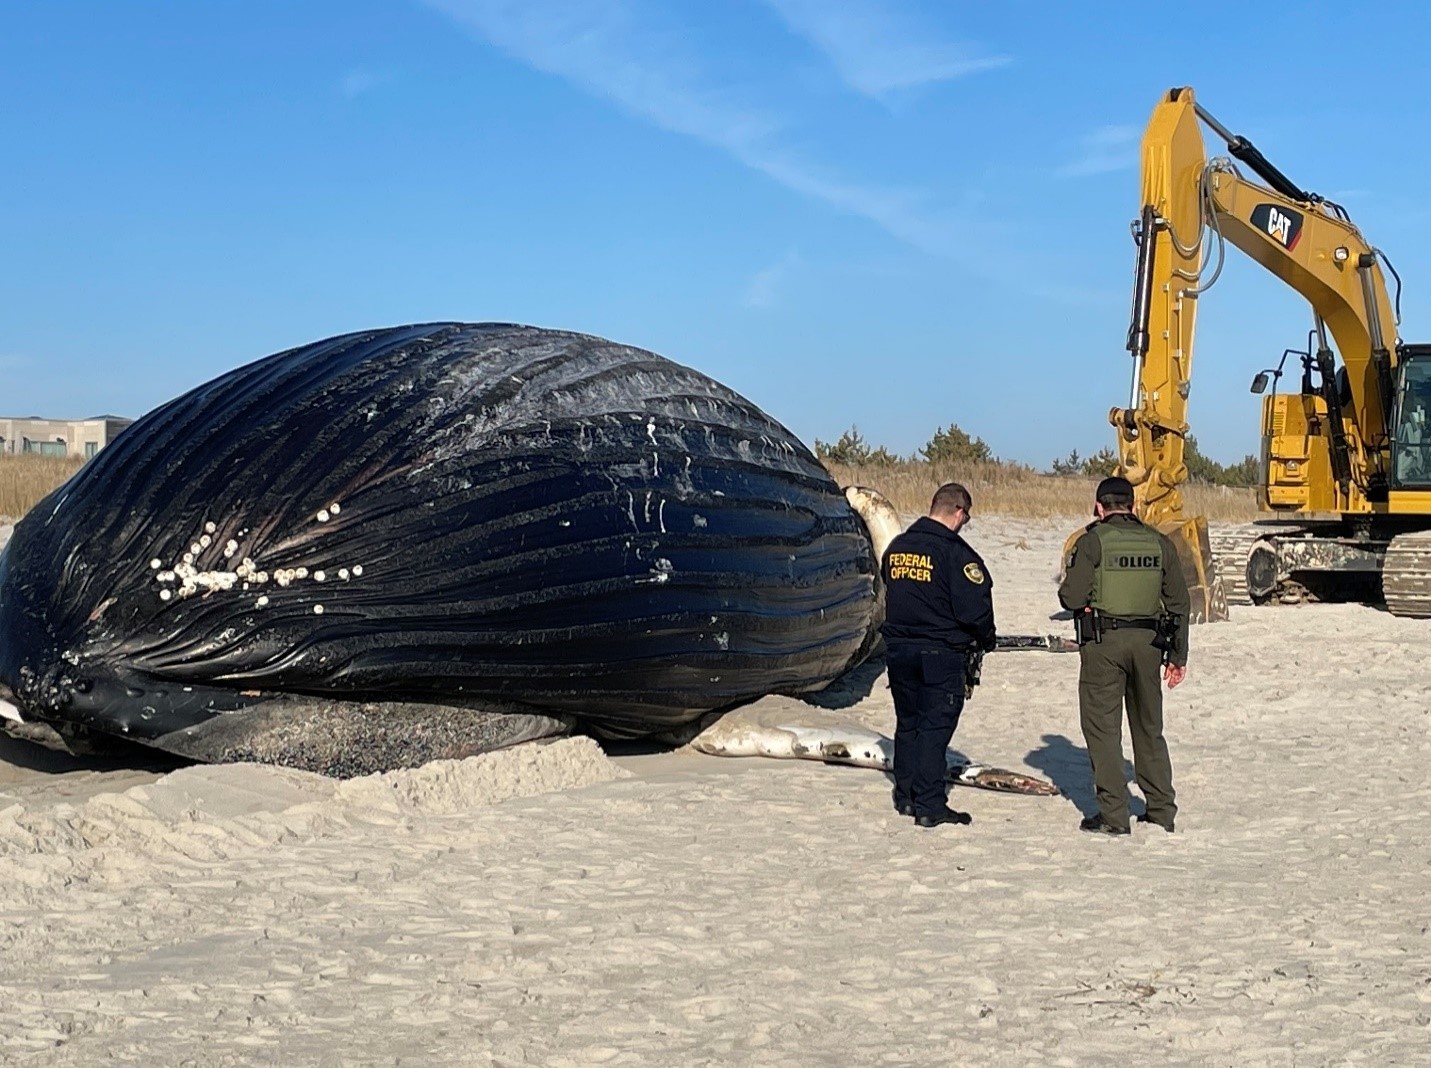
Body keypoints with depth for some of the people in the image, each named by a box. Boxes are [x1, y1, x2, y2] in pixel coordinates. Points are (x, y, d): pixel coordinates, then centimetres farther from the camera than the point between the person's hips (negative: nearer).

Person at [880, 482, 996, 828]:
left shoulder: (897, 547, 8)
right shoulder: (955, 552, -15)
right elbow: (974, 608, -16)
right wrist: (985, 640, 3)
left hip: (898, 649, 7)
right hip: (940, 654, -6)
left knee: (907, 723, 17)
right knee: (935, 726, -2)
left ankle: (905, 796, 24)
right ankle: (930, 805, -2)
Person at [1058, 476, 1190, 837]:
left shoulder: (1092, 541, -7)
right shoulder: (1159, 543, 7)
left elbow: (1071, 597, -12)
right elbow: (1180, 603, 9)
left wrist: (1068, 588, 12)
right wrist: (1178, 655, 15)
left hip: (1104, 643, -4)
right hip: (1148, 643, 5)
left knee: (1103, 727, 2)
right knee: (1149, 729, 15)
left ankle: (1113, 816, -1)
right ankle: (1161, 811, 19)